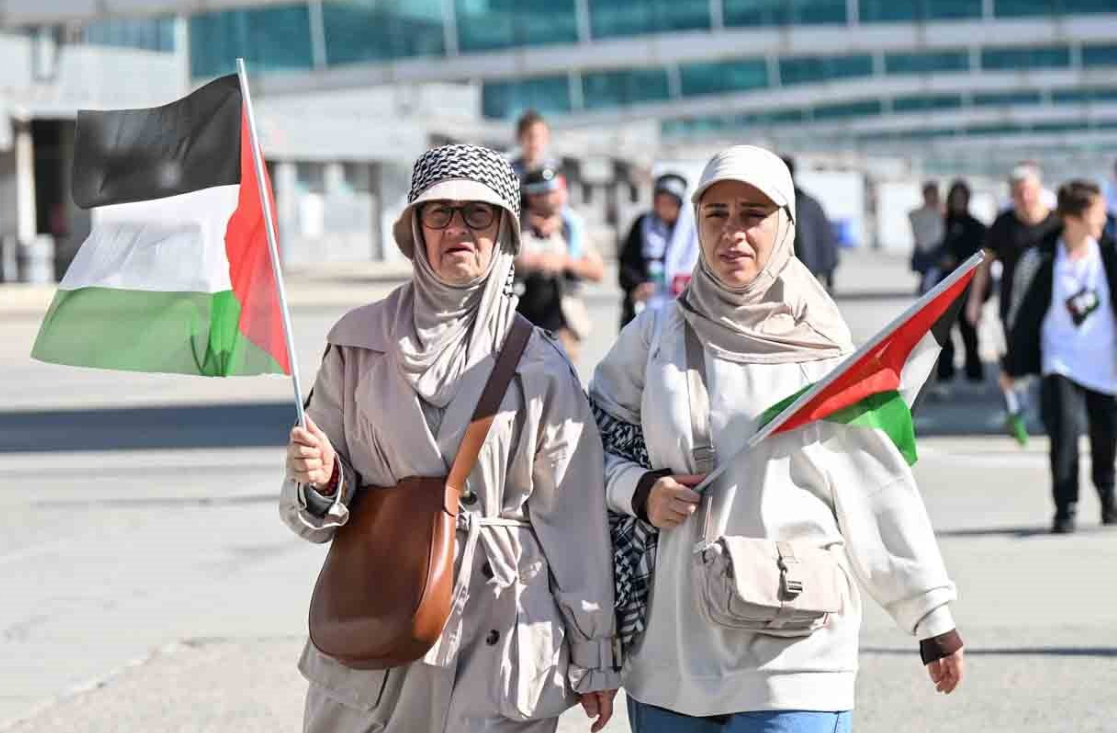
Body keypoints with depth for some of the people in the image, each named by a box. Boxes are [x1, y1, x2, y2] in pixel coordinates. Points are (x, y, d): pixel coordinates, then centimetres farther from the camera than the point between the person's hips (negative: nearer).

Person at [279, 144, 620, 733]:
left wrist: (593, 660, 4)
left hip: (498, 645, -2)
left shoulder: (538, 365, -1)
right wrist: (323, 483, -16)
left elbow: (574, 516, 2)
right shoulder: (358, 342, 4)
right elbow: (311, 512, 7)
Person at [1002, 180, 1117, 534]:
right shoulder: (1042, 259, -12)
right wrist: (1012, 366, 2)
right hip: (1061, 361, -2)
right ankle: (1065, 509, -5)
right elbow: (1024, 314, -3)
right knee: (1064, 430, -16)